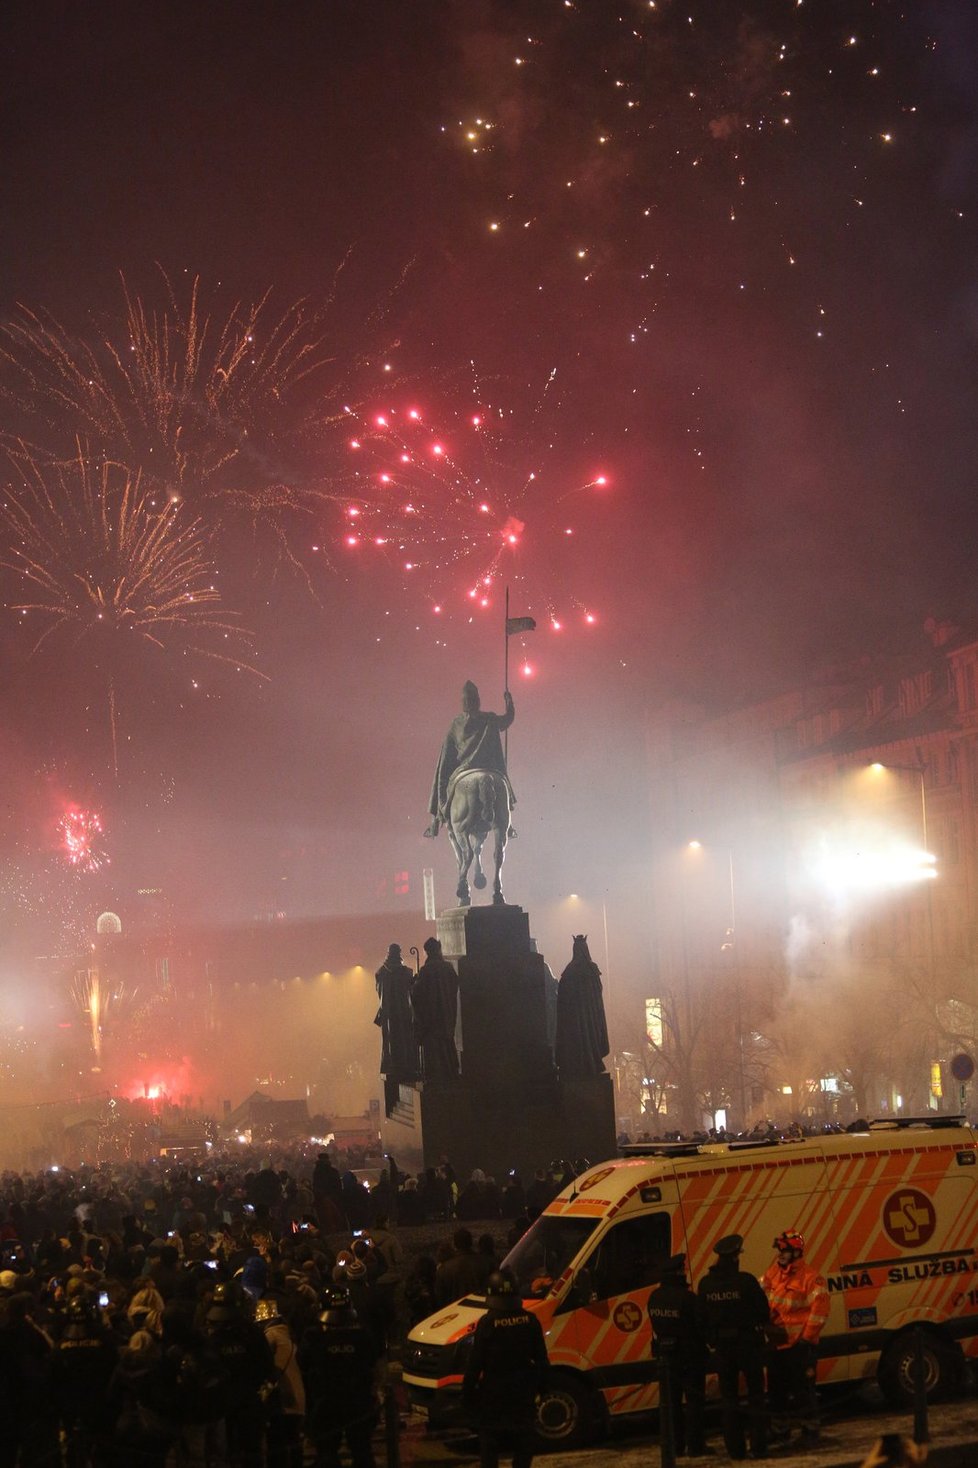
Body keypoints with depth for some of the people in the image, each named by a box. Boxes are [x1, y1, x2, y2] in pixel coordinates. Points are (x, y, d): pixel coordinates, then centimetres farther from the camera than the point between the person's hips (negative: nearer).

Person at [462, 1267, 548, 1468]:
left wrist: (467, 1391, -3)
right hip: (523, 1392, 3)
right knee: (523, 1443, 14)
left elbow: (475, 1361, -12)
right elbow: (541, 1359, 4)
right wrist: (540, 1385, 16)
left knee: (489, 1444, 6)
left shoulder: (487, 1323, -14)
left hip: (493, 1393, -3)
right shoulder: (530, 1320, -2)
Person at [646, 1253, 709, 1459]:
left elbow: (655, 1325, 9)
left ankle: (673, 1446, 13)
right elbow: (702, 1325, -16)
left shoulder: (654, 1297, 1)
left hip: (665, 1355, 6)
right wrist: (707, 1343, 1)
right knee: (694, 1401, 5)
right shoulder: (687, 1297, -21)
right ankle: (695, 1446, 6)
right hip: (689, 1355, -6)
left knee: (669, 1401, 11)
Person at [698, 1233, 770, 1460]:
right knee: (755, 1394, 7)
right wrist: (762, 1325, 13)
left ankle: (735, 1447, 11)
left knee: (728, 1397, 11)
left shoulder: (706, 1283, -3)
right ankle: (758, 1446, 6)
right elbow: (763, 1310, -7)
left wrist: (711, 1339, 13)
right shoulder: (745, 1281, -16)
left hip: (722, 1345, 3)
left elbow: (702, 1315, 2)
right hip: (748, 1341, -3)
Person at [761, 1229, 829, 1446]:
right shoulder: (773, 1272, 8)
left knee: (803, 1389, -2)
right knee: (777, 1388, 14)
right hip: (777, 1342, 7)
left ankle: (810, 1430, 10)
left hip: (799, 1344, -7)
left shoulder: (810, 1278, -14)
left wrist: (806, 1338, -14)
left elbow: (820, 1310, -16)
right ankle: (779, 1430, 26)